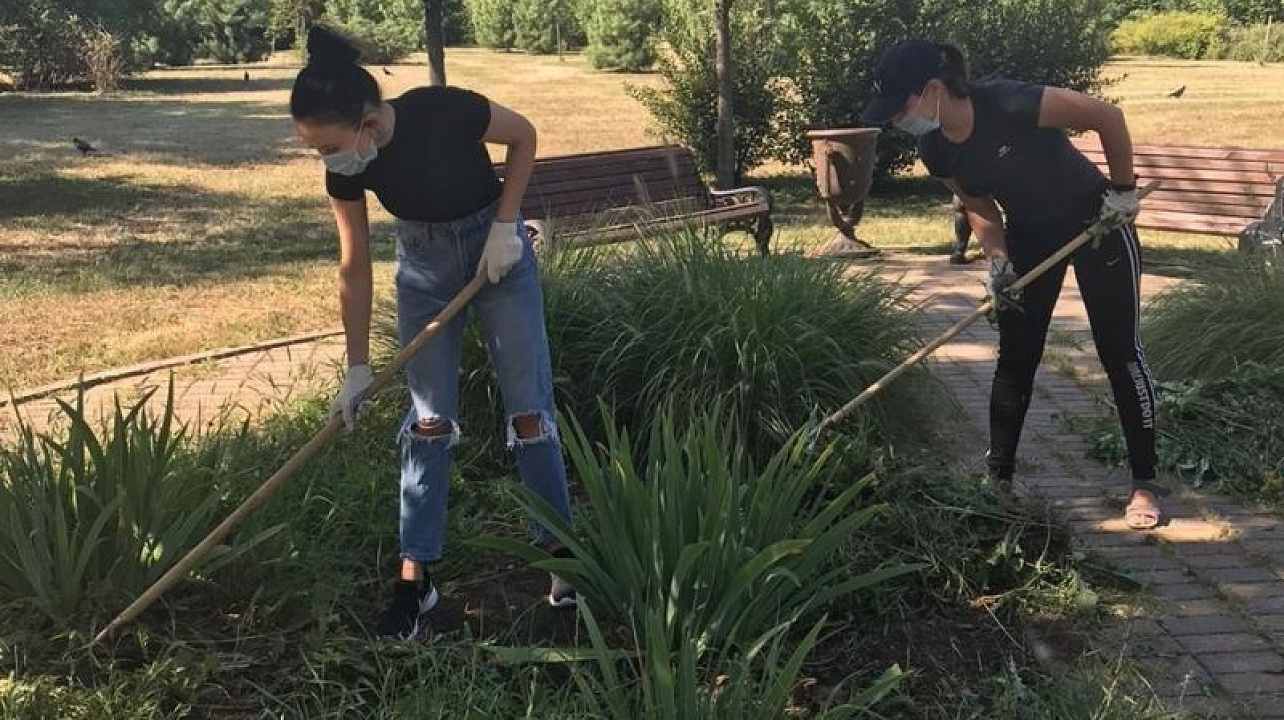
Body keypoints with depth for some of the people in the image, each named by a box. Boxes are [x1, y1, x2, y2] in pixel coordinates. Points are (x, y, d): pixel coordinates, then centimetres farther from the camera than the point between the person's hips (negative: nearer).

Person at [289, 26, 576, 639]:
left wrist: (504, 225, -18)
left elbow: (523, 136, -11)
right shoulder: (345, 170, -20)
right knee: (429, 418, 0)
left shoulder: (445, 112, -31)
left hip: (496, 248, -2)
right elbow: (354, 269, -9)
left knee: (529, 407, -1)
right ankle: (415, 576, 8)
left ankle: (560, 552, 13)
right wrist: (357, 369, -5)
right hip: (424, 261, 2)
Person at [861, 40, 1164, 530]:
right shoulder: (935, 151, -13)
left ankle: (1144, 483, 11)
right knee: (1015, 359, 5)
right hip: (1030, 235, 6)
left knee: (1120, 352, -1)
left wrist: (1123, 189, -16)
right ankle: (998, 476, 16)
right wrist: (998, 261, -11)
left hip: (1097, 223, -5)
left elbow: (1108, 117, -22)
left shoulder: (1013, 105, -33)